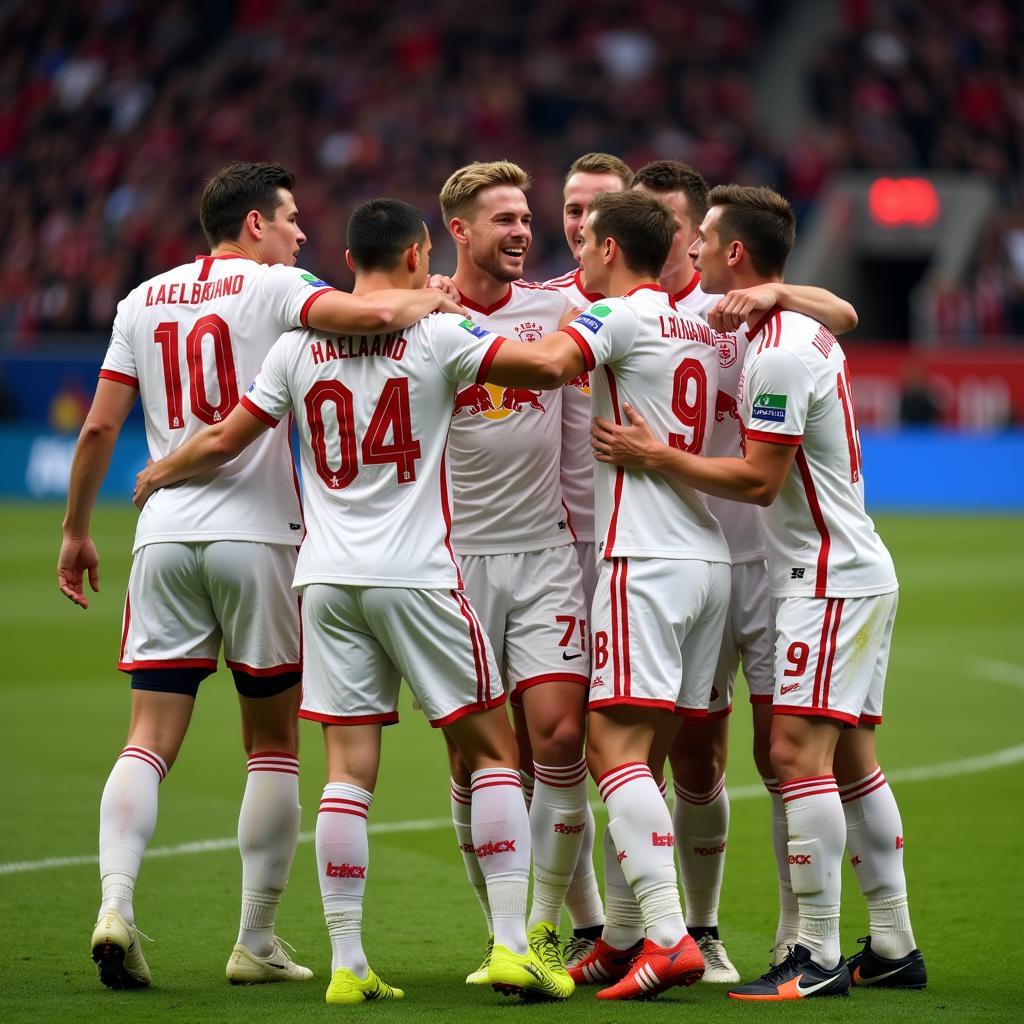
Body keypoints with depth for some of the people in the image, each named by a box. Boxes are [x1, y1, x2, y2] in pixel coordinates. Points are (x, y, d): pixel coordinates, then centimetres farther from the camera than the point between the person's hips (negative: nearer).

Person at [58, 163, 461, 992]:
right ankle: (257, 942, 9)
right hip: (255, 535, -4)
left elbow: (100, 427, 11)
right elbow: (375, 314, -21)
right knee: (274, 748, 8)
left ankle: (116, 901, -19)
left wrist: (77, 531, 20)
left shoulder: (144, 301, 12)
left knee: (150, 741, 2)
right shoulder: (272, 289, -3)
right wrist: (429, 299, 1)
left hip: (164, 538, 4)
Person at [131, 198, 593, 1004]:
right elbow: (552, 368, -9)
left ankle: (347, 963, 1)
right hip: (416, 575, -4)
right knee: (495, 751, 6)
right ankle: (511, 945, -1)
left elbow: (225, 440, 10)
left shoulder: (299, 344, 6)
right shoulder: (437, 336, -5)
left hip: (329, 579, 4)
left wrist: (157, 476, 30)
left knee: (349, 770, 4)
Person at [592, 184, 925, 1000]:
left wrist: (655, 456, -14)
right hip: (852, 573, 10)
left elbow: (758, 480, -18)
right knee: (849, 761, 11)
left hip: (830, 580, -10)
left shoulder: (780, 354, -18)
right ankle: (894, 948, 14)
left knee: (797, 753, -13)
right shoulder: (801, 332, 13)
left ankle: (819, 957, -14)